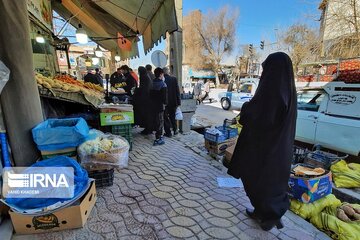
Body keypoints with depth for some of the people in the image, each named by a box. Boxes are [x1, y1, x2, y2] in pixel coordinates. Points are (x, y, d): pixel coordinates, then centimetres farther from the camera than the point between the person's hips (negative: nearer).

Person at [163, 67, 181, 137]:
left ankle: (168, 133, 13)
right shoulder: (174, 79, -5)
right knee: (172, 116, 19)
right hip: (173, 102, 3)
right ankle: (175, 130, 28)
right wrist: (178, 101, 2)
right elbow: (177, 91, -4)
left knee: (165, 117, 10)